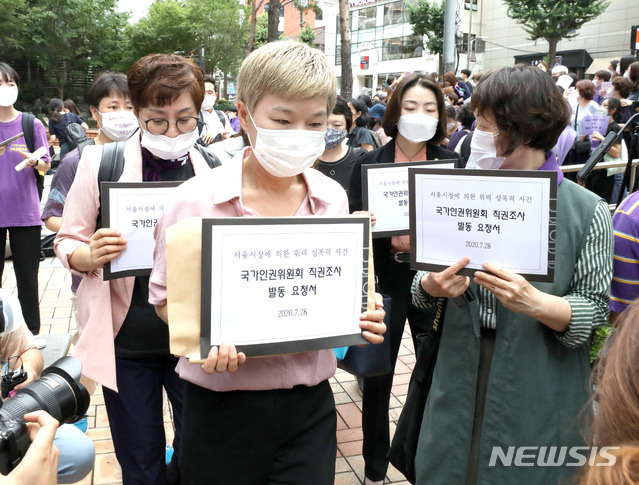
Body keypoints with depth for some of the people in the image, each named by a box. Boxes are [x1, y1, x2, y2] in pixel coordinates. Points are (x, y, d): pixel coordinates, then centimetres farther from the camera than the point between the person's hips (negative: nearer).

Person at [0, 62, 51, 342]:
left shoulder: (32, 124, 1)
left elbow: (46, 166, 4)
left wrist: (32, 161, -18)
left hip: (25, 211, -1)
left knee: (27, 276, 6)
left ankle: (32, 330, 19)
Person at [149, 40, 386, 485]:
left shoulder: (333, 198, -1)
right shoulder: (197, 202, -13)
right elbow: (165, 295, -2)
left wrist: (361, 318, -9)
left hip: (310, 403, 3)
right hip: (223, 408, -2)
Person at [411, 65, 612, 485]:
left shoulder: (587, 211, -9)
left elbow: (596, 307, -8)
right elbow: (422, 290, 7)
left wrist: (534, 302, -26)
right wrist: (431, 286, -16)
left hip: (540, 402, -3)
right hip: (461, 388, 3)